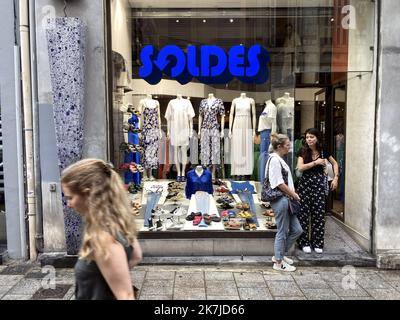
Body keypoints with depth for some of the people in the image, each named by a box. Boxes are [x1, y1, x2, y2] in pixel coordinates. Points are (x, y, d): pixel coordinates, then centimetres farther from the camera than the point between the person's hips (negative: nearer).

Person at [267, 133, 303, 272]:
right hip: (280, 199, -10)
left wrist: (293, 194, 7)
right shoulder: (274, 159, -15)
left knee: (297, 230, 14)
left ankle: (279, 255, 27)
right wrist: (294, 195, -8)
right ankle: (279, 262, 16)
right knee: (282, 232, 1)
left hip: (286, 199, 10)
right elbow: (279, 184, -18)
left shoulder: (279, 159, 16)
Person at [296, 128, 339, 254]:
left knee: (319, 213, 3)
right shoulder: (303, 151, -1)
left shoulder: (323, 152, 2)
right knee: (304, 213, 1)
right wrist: (316, 162, -15)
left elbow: (334, 163, 15)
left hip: (319, 183, 1)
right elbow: (300, 168, -13)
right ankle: (305, 242, 12)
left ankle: (317, 243, 16)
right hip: (305, 183, -1)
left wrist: (336, 177, 5)